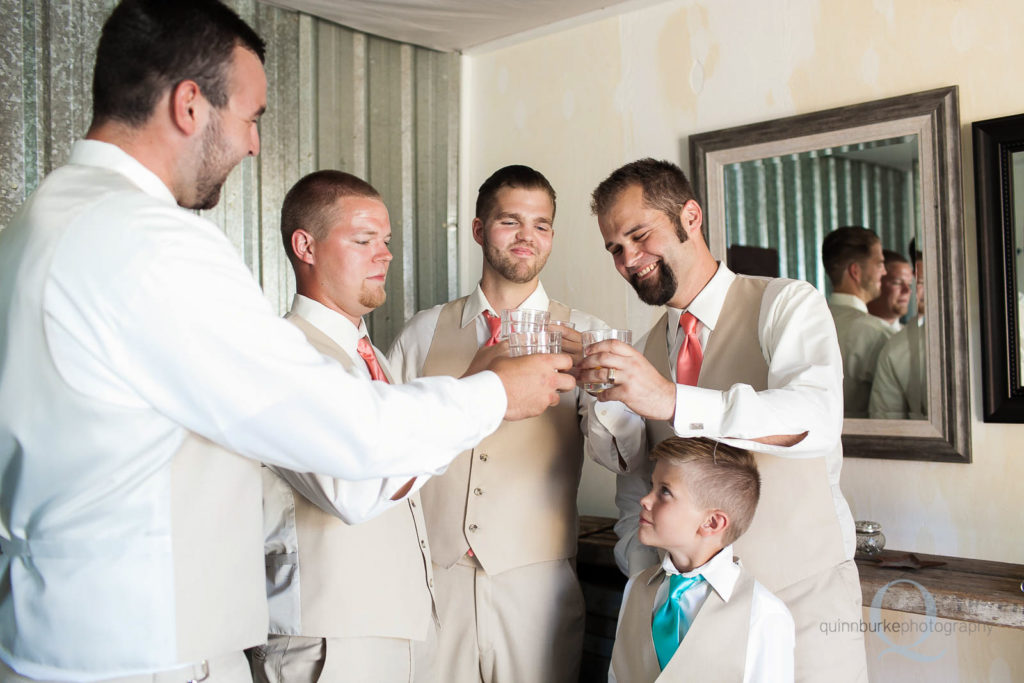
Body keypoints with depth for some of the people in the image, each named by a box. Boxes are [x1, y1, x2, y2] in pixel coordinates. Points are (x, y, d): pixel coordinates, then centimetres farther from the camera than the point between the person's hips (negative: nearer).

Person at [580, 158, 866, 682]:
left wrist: (673, 400, -40)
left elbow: (817, 420, -28)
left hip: (803, 600, -4)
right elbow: (636, 495, 11)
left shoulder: (787, 305, -9)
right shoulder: (644, 353, 7)